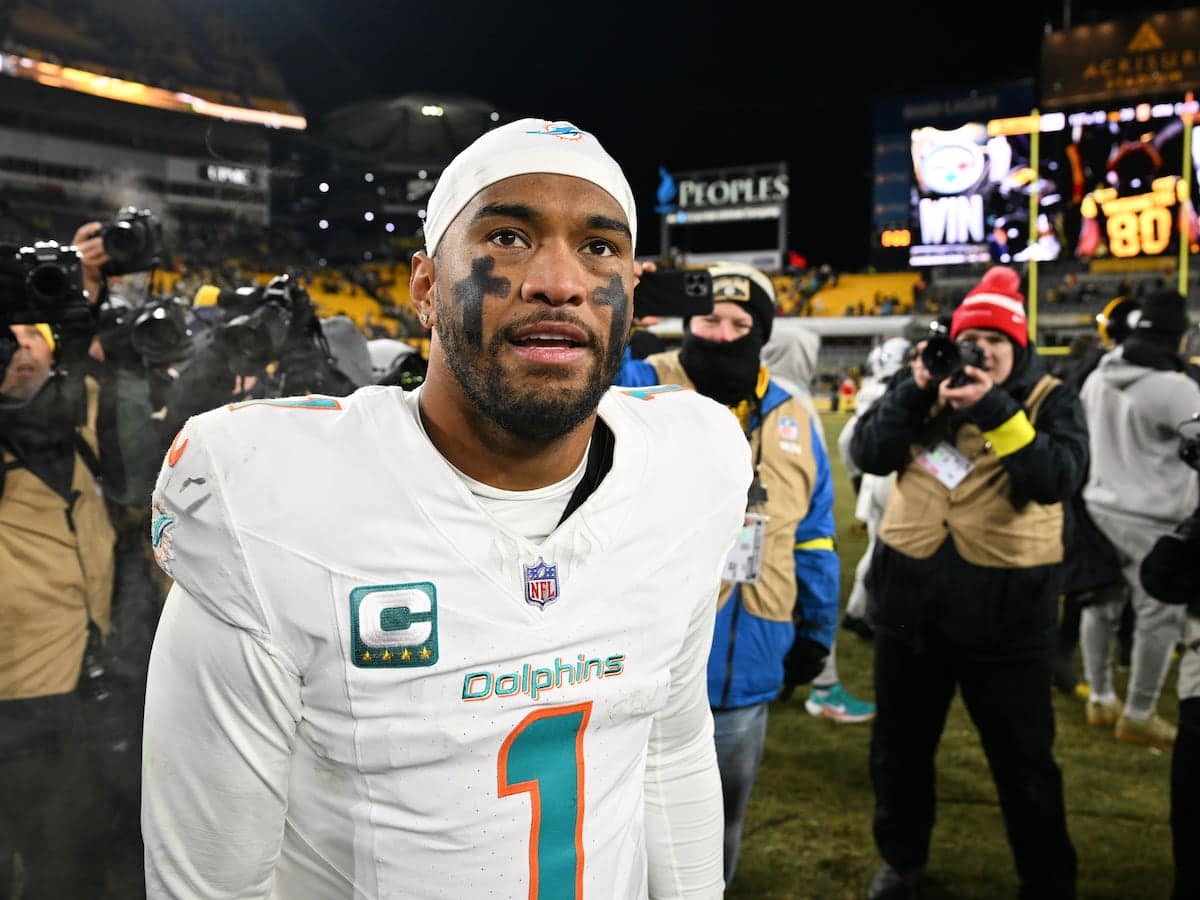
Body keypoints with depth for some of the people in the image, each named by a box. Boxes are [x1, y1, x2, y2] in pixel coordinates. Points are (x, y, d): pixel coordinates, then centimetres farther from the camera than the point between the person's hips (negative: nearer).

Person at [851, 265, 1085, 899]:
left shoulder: (1049, 400, -3)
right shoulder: (923, 385, 4)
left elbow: (1057, 478, -20)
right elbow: (869, 455, -8)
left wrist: (994, 408, -27)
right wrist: (916, 389, -19)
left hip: (1006, 614, -3)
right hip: (910, 602, 3)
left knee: (1024, 762, 9)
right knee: (900, 747, 18)